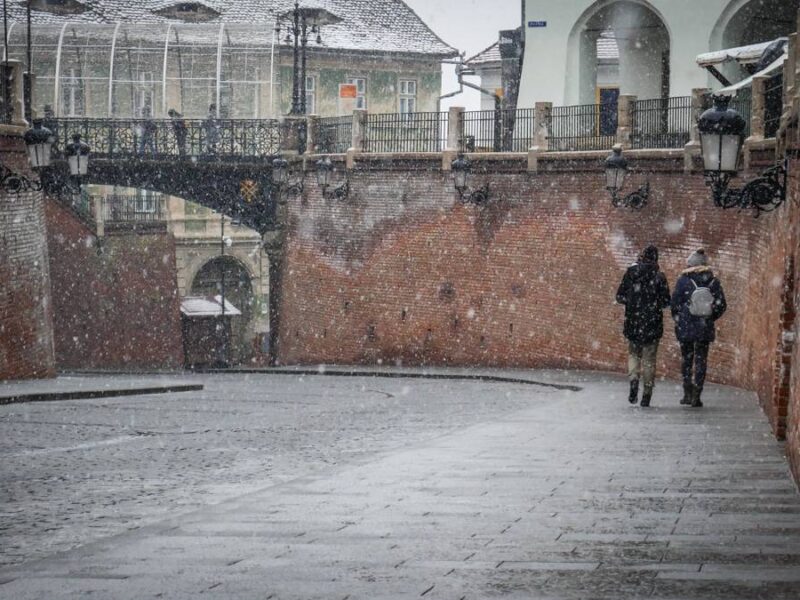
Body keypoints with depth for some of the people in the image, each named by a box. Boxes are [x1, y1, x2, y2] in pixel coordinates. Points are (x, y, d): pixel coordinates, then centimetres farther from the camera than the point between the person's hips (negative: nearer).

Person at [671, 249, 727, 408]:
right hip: (705, 328, 1)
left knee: (686, 359, 14)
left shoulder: (683, 281, -6)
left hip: (685, 327, -1)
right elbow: (721, 305, 0)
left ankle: (688, 393, 11)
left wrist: (678, 319, 12)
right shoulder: (713, 282, 0)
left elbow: (675, 303, -5)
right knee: (701, 360, 7)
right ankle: (696, 396, 2)